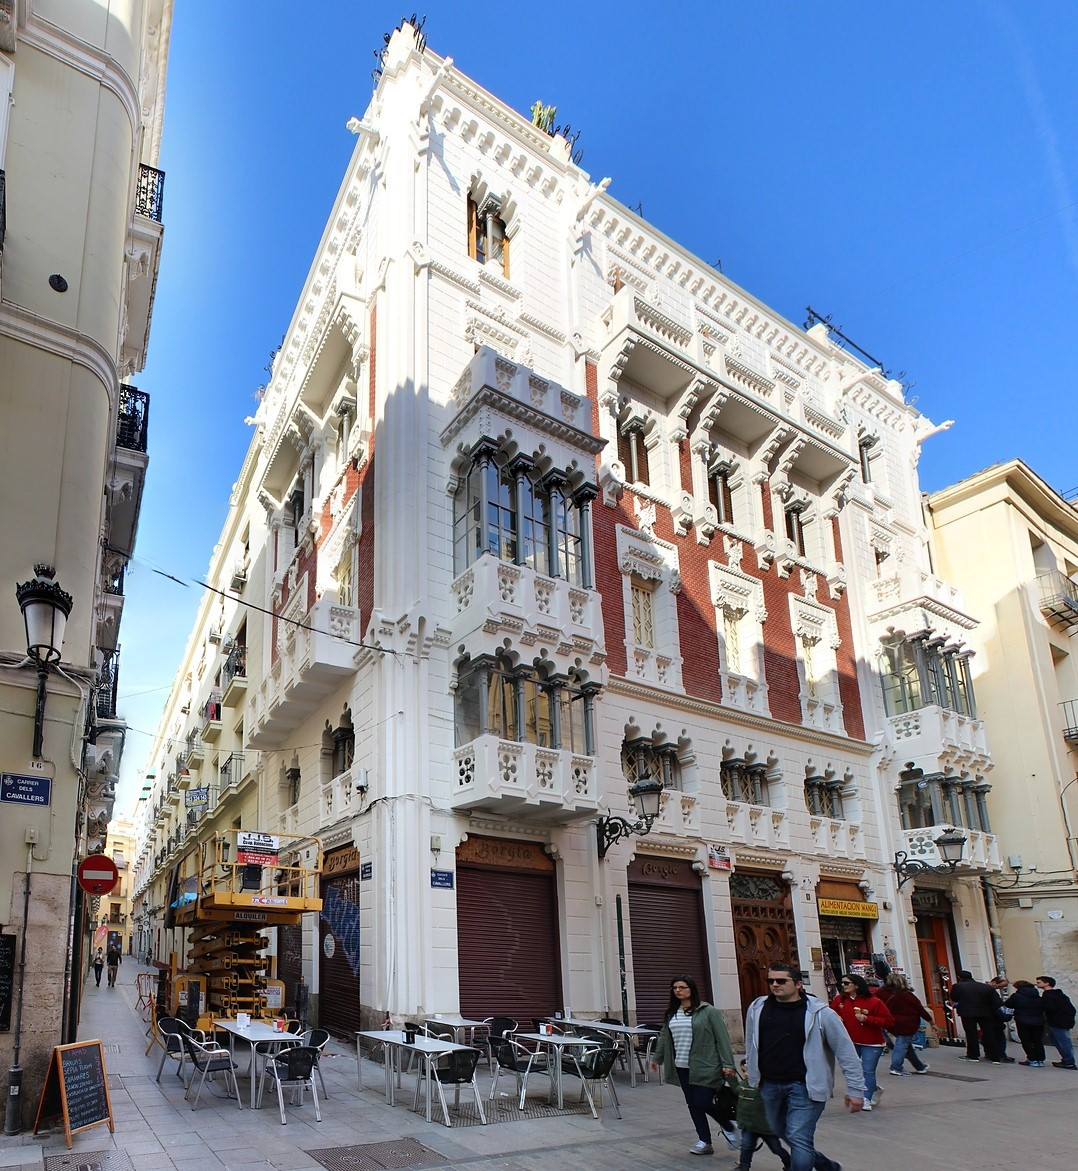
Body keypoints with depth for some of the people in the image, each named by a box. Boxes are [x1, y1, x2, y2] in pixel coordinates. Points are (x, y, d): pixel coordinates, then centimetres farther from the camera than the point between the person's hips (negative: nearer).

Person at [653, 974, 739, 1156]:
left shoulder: (708, 1011, -9)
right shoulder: (671, 1013, 10)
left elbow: (722, 1038, -10)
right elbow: (664, 1037, 20)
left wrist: (727, 1064, -14)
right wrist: (657, 1058, 22)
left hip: (704, 1067, -6)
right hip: (682, 1067, 6)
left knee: (703, 1103, -5)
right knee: (693, 1104, 8)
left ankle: (728, 1126, 22)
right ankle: (704, 1141, 19)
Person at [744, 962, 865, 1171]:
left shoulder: (818, 1012, -12)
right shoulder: (757, 1008, -1)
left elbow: (846, 1052, -7)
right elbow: (751, 1045, 15)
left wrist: (855, 1089, -7)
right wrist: (752, 1072, 19)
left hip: (805, 1086, -6)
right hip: (769, 1085, 6)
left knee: (799, 1139, -10)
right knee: (781, 1132, 20)